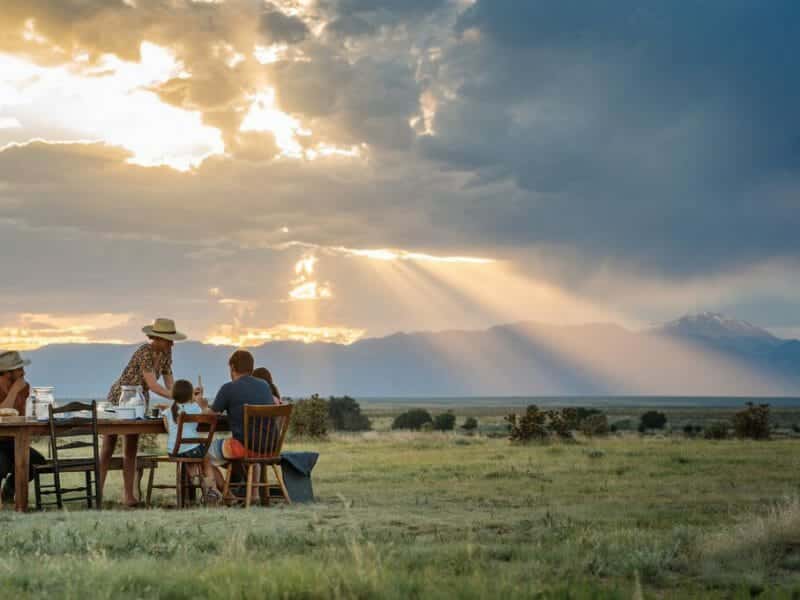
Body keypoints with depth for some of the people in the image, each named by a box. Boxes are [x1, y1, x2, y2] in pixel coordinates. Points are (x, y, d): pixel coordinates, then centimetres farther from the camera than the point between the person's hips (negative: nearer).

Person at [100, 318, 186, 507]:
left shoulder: (165, 353, -5)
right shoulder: (145, 352, -30)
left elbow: (170, 383, -4)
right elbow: (152, 385, -36)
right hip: (119, 398, -7)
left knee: (132, 448, 6)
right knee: (108, 448, 1)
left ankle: (128, 494, 9)